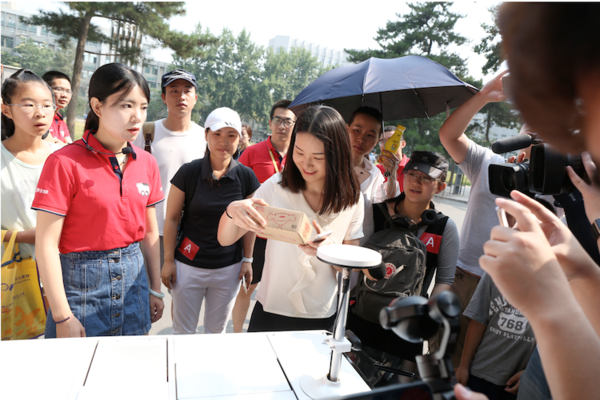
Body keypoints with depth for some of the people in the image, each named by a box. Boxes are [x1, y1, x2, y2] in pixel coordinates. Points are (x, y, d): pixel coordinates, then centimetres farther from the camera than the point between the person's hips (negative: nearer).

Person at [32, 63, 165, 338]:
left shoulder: (147, 163, 2)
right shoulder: (65, 163, -13)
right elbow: (46, 244, -13)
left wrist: (156, 289, 10)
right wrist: (62, 317, -12)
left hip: (133, 278, 5)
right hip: (81, 283, -4)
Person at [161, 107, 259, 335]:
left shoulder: (246, 177, -3)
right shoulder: (188, 172, -9)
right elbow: (172, 219, -4)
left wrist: (247, 259, 5)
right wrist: (168, 261, -4)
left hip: (229, 269, 2)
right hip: (189, 266, -1)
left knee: (217, 330, 17)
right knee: (183, 331, 10)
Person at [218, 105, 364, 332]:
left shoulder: (352, 199, -9)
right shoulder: (277, 187, -13)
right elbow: (225, 240, -10)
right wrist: (232, 211, -32)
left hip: (322, 318, 1)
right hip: (270, 313, 0)